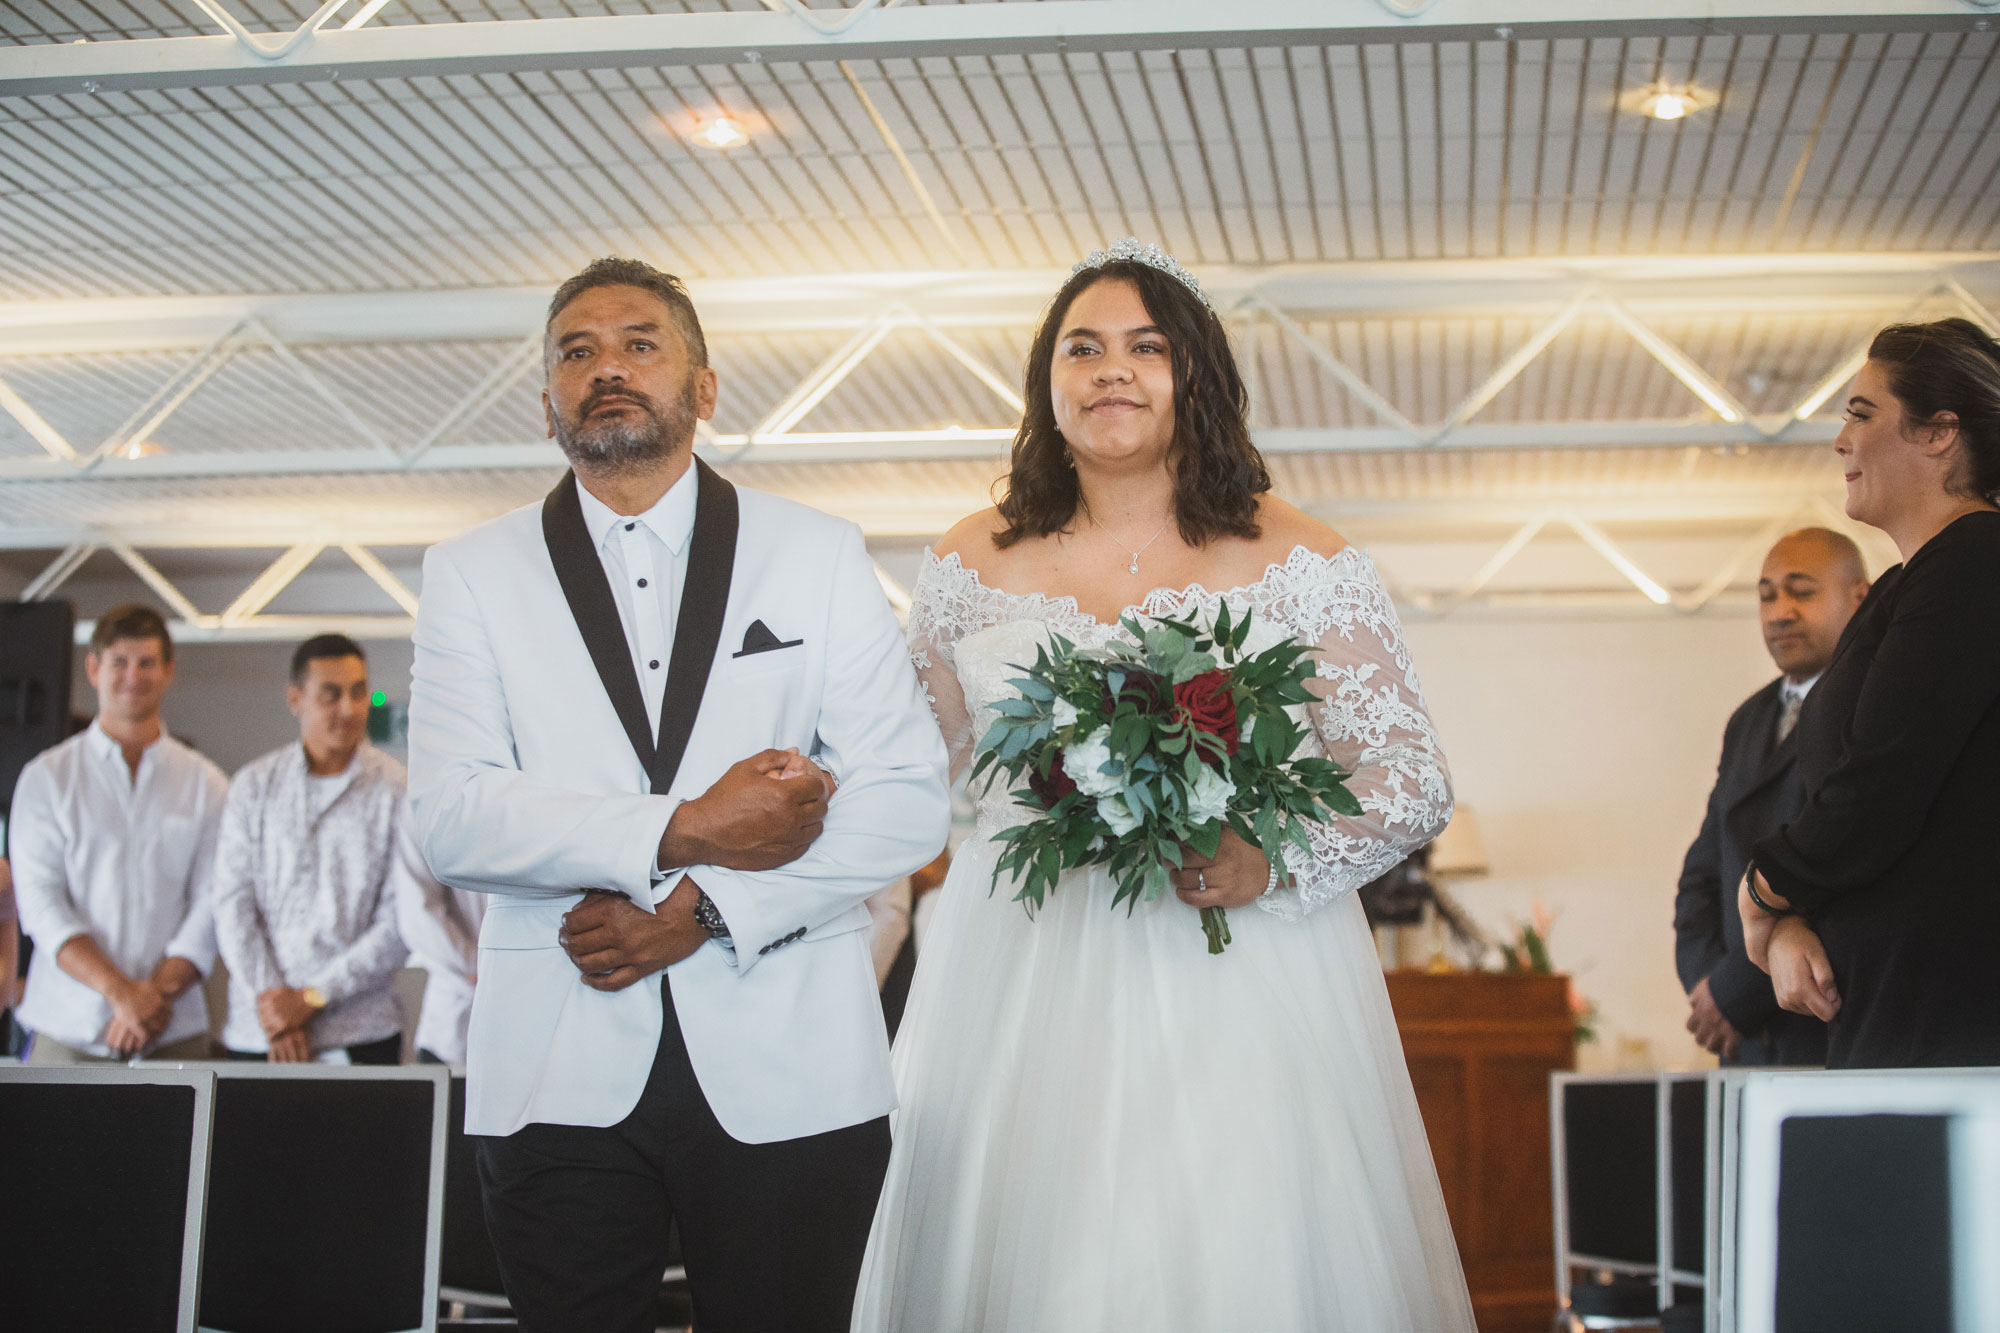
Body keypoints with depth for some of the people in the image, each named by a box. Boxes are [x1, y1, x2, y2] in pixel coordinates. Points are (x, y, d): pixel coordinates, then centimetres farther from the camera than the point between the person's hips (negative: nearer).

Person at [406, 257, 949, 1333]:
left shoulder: (820, 557, 7)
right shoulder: (473, 574, 8)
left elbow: (907, 800, -1)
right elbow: (452, 820, -5)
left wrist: (703, 906, -12)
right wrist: (683, 830, -15)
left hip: (787, 1076, 0)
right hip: (560, 1080, 0)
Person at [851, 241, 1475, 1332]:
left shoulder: (1301, 565, 2)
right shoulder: (971, 567, 9)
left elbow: (1413, 780, 2)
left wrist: (1276, 865, -14)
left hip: (1240, 989, -1)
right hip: (1020, 991, 2)